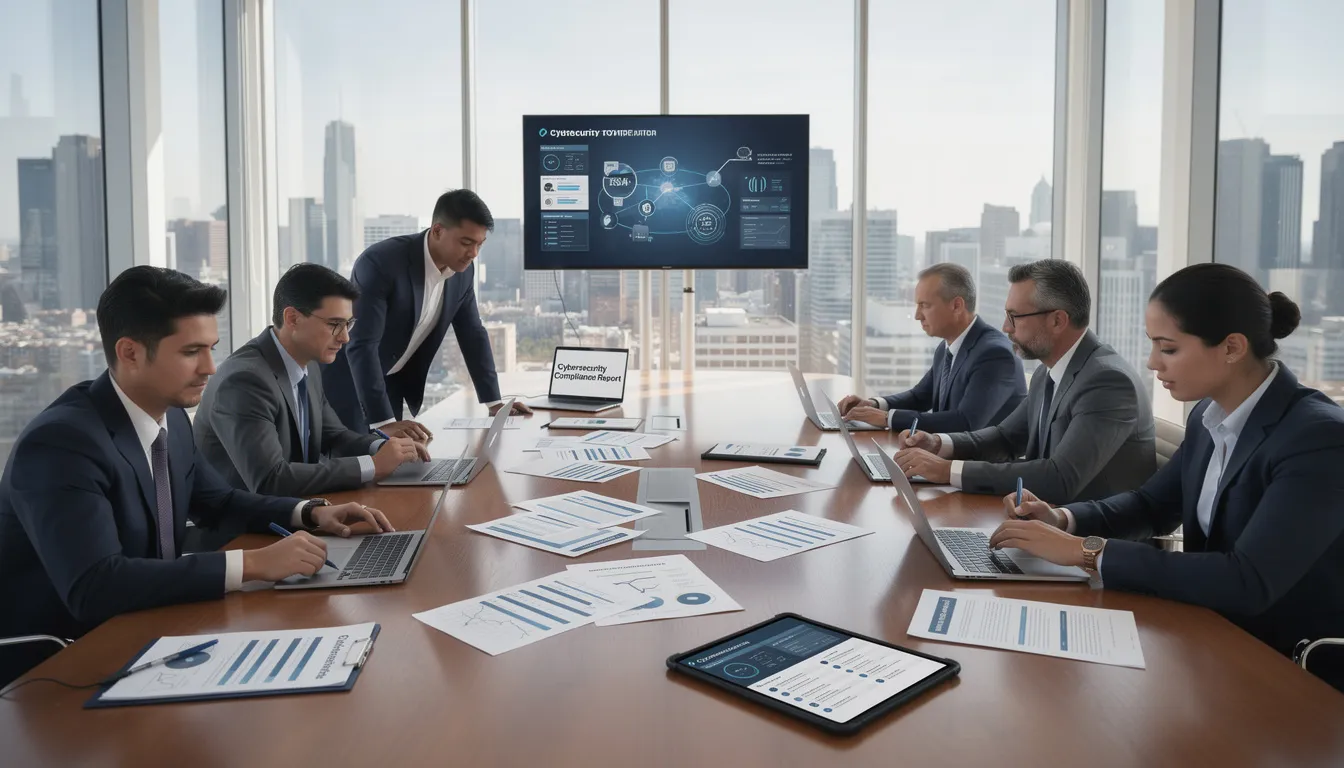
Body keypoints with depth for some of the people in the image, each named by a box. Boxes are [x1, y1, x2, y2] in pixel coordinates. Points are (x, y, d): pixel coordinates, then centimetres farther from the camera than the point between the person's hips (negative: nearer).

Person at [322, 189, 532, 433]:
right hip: (348, 381, -6)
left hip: (395, 383, 6)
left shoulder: (463, 270, -7)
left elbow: (473, 334, 5)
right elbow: (361, 346, -34)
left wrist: (494, 401, 1)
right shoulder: (380, 262, -29)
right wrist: (384, 422, -41)